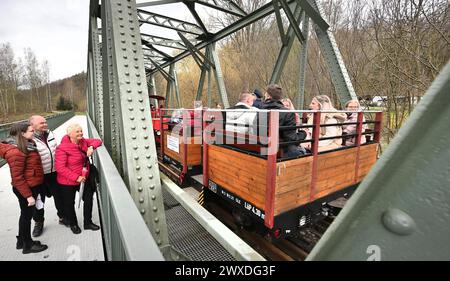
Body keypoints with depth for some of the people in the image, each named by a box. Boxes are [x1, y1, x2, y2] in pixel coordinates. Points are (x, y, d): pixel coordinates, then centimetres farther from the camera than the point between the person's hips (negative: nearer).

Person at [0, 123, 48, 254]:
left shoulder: (26, 145, 5)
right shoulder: (17, 152, -24)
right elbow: (17, 177, -23)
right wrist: (28, 195, -20)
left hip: (33, 186, 9)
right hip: (26, 189, -9)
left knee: (26, 214, 21)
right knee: (27, 215, 7)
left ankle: (22, 241, 38)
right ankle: (28, 245, 25)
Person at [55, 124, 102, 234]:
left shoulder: (83, 141, -5)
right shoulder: (63, 148, -23)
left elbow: (97, 141, 6)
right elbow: (60, 168, -26)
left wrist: (91, 147, -16)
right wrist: (76, 177, -28)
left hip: (84, 178, 6)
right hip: (68, 182, -6)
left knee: (88, 199, 15)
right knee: (69, 204, 14)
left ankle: (88, 222, 34)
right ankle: (73, 224, 40)